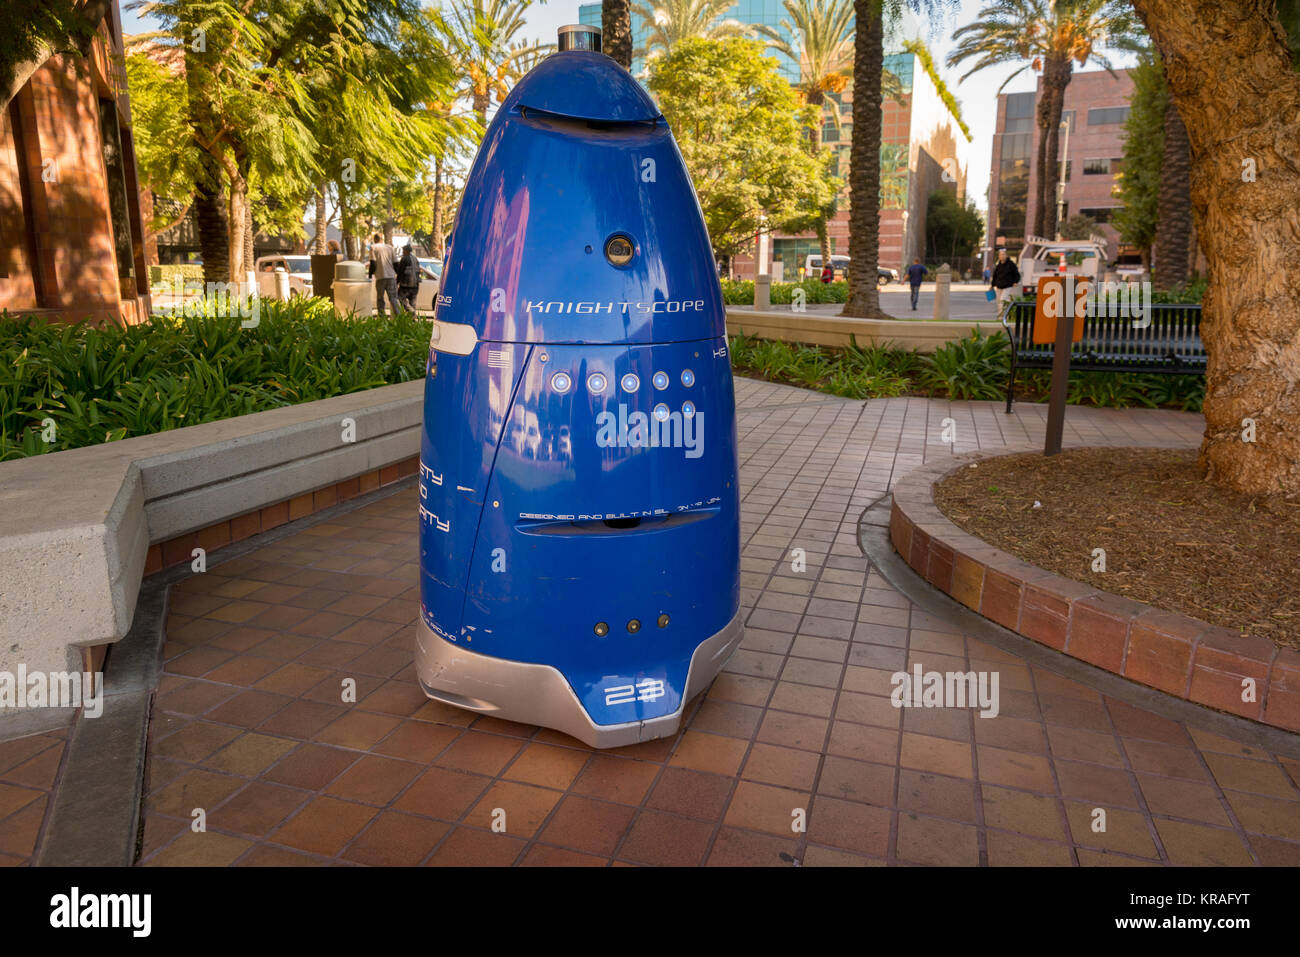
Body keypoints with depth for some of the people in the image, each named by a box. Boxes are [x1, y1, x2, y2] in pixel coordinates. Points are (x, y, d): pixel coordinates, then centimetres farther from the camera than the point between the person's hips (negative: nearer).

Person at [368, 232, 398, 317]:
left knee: (380, 299, 7)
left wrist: (370, 275, 3)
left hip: (380, 276, -2)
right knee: (393, 298, 3)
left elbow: (373, 264, -5)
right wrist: (398, 275, 23)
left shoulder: (373, 247, 4)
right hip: (391, 276, 2)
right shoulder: (390, 247, 14)